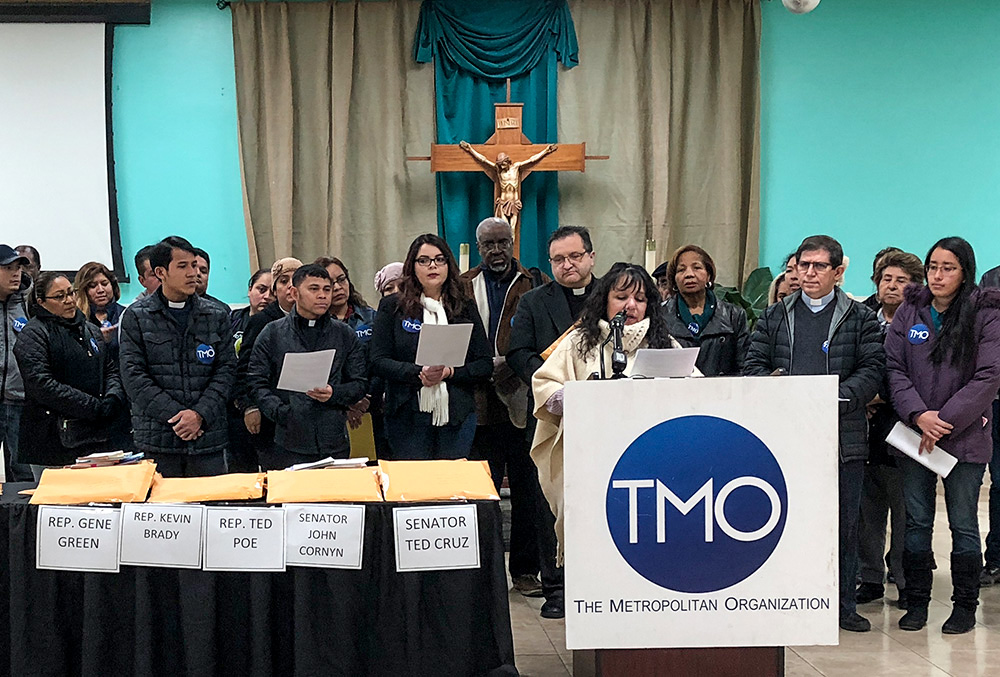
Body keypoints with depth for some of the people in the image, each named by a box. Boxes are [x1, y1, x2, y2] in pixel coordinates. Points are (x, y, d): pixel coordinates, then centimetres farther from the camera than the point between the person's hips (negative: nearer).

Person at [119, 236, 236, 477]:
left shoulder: (216, 316, 10)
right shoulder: (136, 317, 3)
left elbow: (227, 369, 5)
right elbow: (133, 375, -3)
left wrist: (200, 414, -9)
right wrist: (174, 414, -12)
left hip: (208, 436, 2)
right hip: (157, 439, -2)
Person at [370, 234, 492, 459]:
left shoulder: (465, 308, 12)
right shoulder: (392, 306, 7)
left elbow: (485, 364, 7)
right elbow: (378, 361, -1)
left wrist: (450, 372, -11)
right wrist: (418, 373, -16)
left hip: (457, 415, 2)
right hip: (408, 416, -1)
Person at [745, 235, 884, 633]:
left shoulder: (861, 319, 7)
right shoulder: (775, 317, 13)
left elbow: (873, 371, -1)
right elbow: (754, 364, 8)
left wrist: (835, 398, -15)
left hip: (842, 437, -1)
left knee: (843, 523, 6)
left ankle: (842, 605, 18)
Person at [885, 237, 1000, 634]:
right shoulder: (908, 312, 5)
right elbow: (894, 368, 1)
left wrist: (945, 422, -14)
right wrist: (919, 415, -13)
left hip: (966, 437, -3)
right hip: (914, 434, 3)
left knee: (963, 524, 6)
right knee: (917, 522, 9)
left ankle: (965, 607, 18)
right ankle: (916, 603, 19)